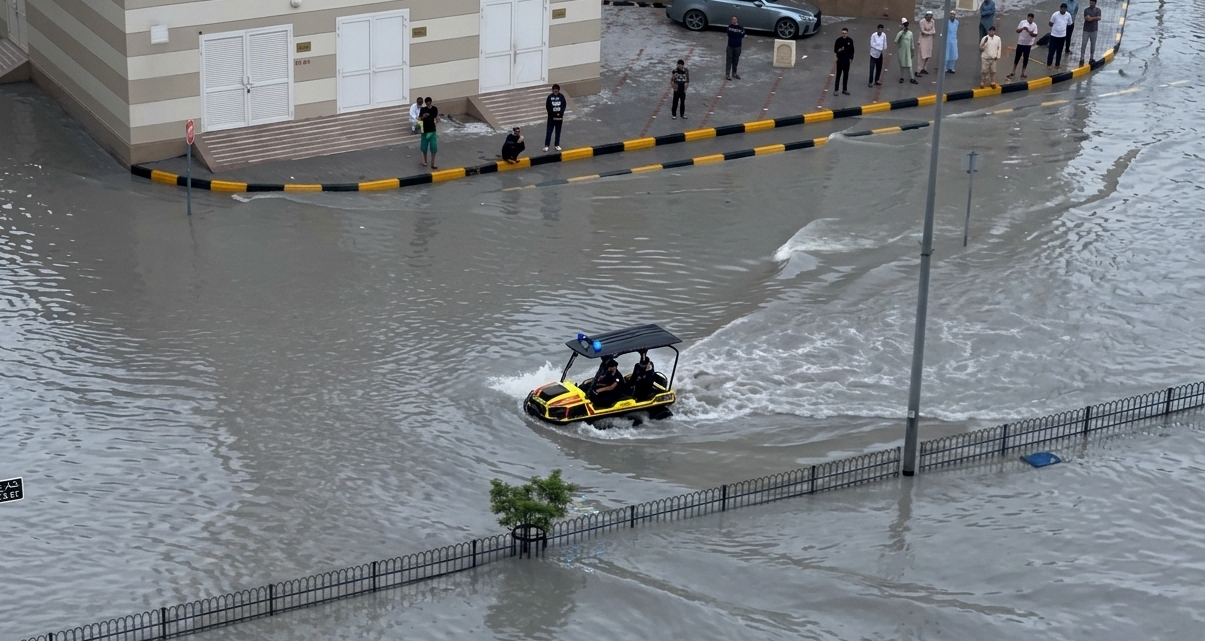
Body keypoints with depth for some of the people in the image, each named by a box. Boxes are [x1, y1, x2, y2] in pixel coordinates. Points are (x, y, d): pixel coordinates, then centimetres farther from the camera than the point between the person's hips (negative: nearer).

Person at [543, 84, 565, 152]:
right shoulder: (550, 97, -7)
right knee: (549, 131, -1)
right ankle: (546, 145, 4)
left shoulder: (561, 97, -3)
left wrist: (560, 113, -12)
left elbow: (564, 106, 0)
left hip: (559, 116, 2)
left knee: (558, 131, 11)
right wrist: (553, 113, -12)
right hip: (551, 117, -2)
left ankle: (557, 145, 20)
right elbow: (547, 107, -6)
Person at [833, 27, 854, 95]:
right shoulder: (838, 40, -11)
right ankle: (836, 90, 4)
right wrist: (839, 50, -28)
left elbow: (852, 50, 8)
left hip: (847, 60, 3)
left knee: (846, 75, 11)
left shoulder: (850, 40, -3)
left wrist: (851, 58, 7)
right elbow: (835, 50, -7)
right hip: (840, 60, -3)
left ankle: (844, 89, 22)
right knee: (838, 75, 0)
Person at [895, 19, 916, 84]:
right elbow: (896, 41, -23)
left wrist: (912, 52, 13)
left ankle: (911, 78, 6)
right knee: (902, 65, 9)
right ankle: (901, 77, 22)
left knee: (909, 65, 1)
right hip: (901, 52, -2)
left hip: (908, 52, 2)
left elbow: (911, 43, 10)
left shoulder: (910, 33, 0)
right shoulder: (900, 33, -11)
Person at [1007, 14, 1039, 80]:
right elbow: (1017, 31, -3)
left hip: (1028, 44, -1)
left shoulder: (1034, 25, -9)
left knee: (1025, 59, 4)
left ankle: (1022, 73, 15)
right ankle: (1013, 72, 20)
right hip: (1020, 43, 1)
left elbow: (1035, 35, -13)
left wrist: (1029, 31, -28)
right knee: (1017, 57, 9)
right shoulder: (1022, 22, -5)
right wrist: (1022, 29, -23)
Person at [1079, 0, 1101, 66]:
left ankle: (1091, 59, 17)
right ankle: (1081, 59, -2)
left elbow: (1099, 18, -14)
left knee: (1093, 45, 8)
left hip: (1094, 30, 1)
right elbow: (1086, 18, -14)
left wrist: (1091, 18, -19)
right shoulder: (1086, 10, -1)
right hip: (1086, 30, -1)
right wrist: (1094, 18, -23)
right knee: (1083, 44, -4)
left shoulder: (1098, 10, 1)